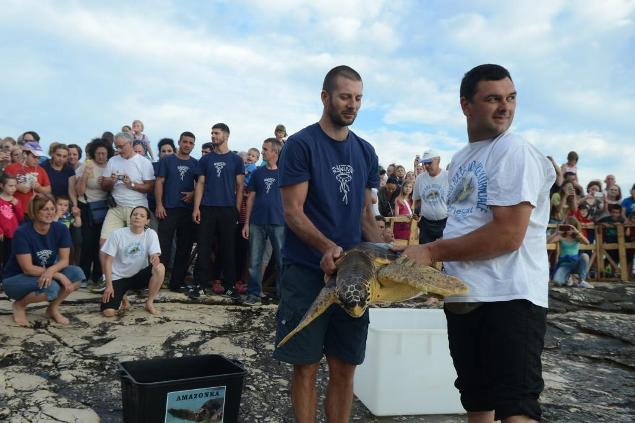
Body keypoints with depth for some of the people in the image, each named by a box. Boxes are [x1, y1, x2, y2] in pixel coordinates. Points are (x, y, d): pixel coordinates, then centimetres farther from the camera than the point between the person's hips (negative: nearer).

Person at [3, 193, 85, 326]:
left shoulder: (61, 229, -10)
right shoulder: (22, 233, -23)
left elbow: (64, 260, -10)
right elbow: (28, 268, -24)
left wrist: (51, 271, -33)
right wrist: (59, 276, -28)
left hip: (47, 275, 5)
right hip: (15, 279, -5)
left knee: (77, 273, -21)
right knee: (51, 288, -34)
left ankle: (53, 308, 0)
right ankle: (19, 305, -2)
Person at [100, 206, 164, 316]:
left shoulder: (151, 234, -7)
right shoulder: (117, 234, -11)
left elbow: (155, 256, -18)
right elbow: (108, 260, -7)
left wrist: (155, 259, -44)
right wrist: (109, 285, -13)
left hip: (139, 276, 2)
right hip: (118, 277, -1)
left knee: (159, 268, -30)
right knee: (108, 312, -22)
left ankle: (149, 303, -9)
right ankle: (121, 296, 15)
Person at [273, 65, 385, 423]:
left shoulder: (366, 152, 11)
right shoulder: (301, 144, -5)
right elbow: (293, 211, -11)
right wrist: (328, 248, -27)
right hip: (307, 271, -4)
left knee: (345, 368, 10)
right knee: (306, 366, 4)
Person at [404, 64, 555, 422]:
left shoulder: (515, 151, -10)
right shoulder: (461, 159, 15)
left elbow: (508, 236, -20)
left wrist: (432, 252, -14)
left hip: (509, 299, -8)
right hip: (462, 298, 8)